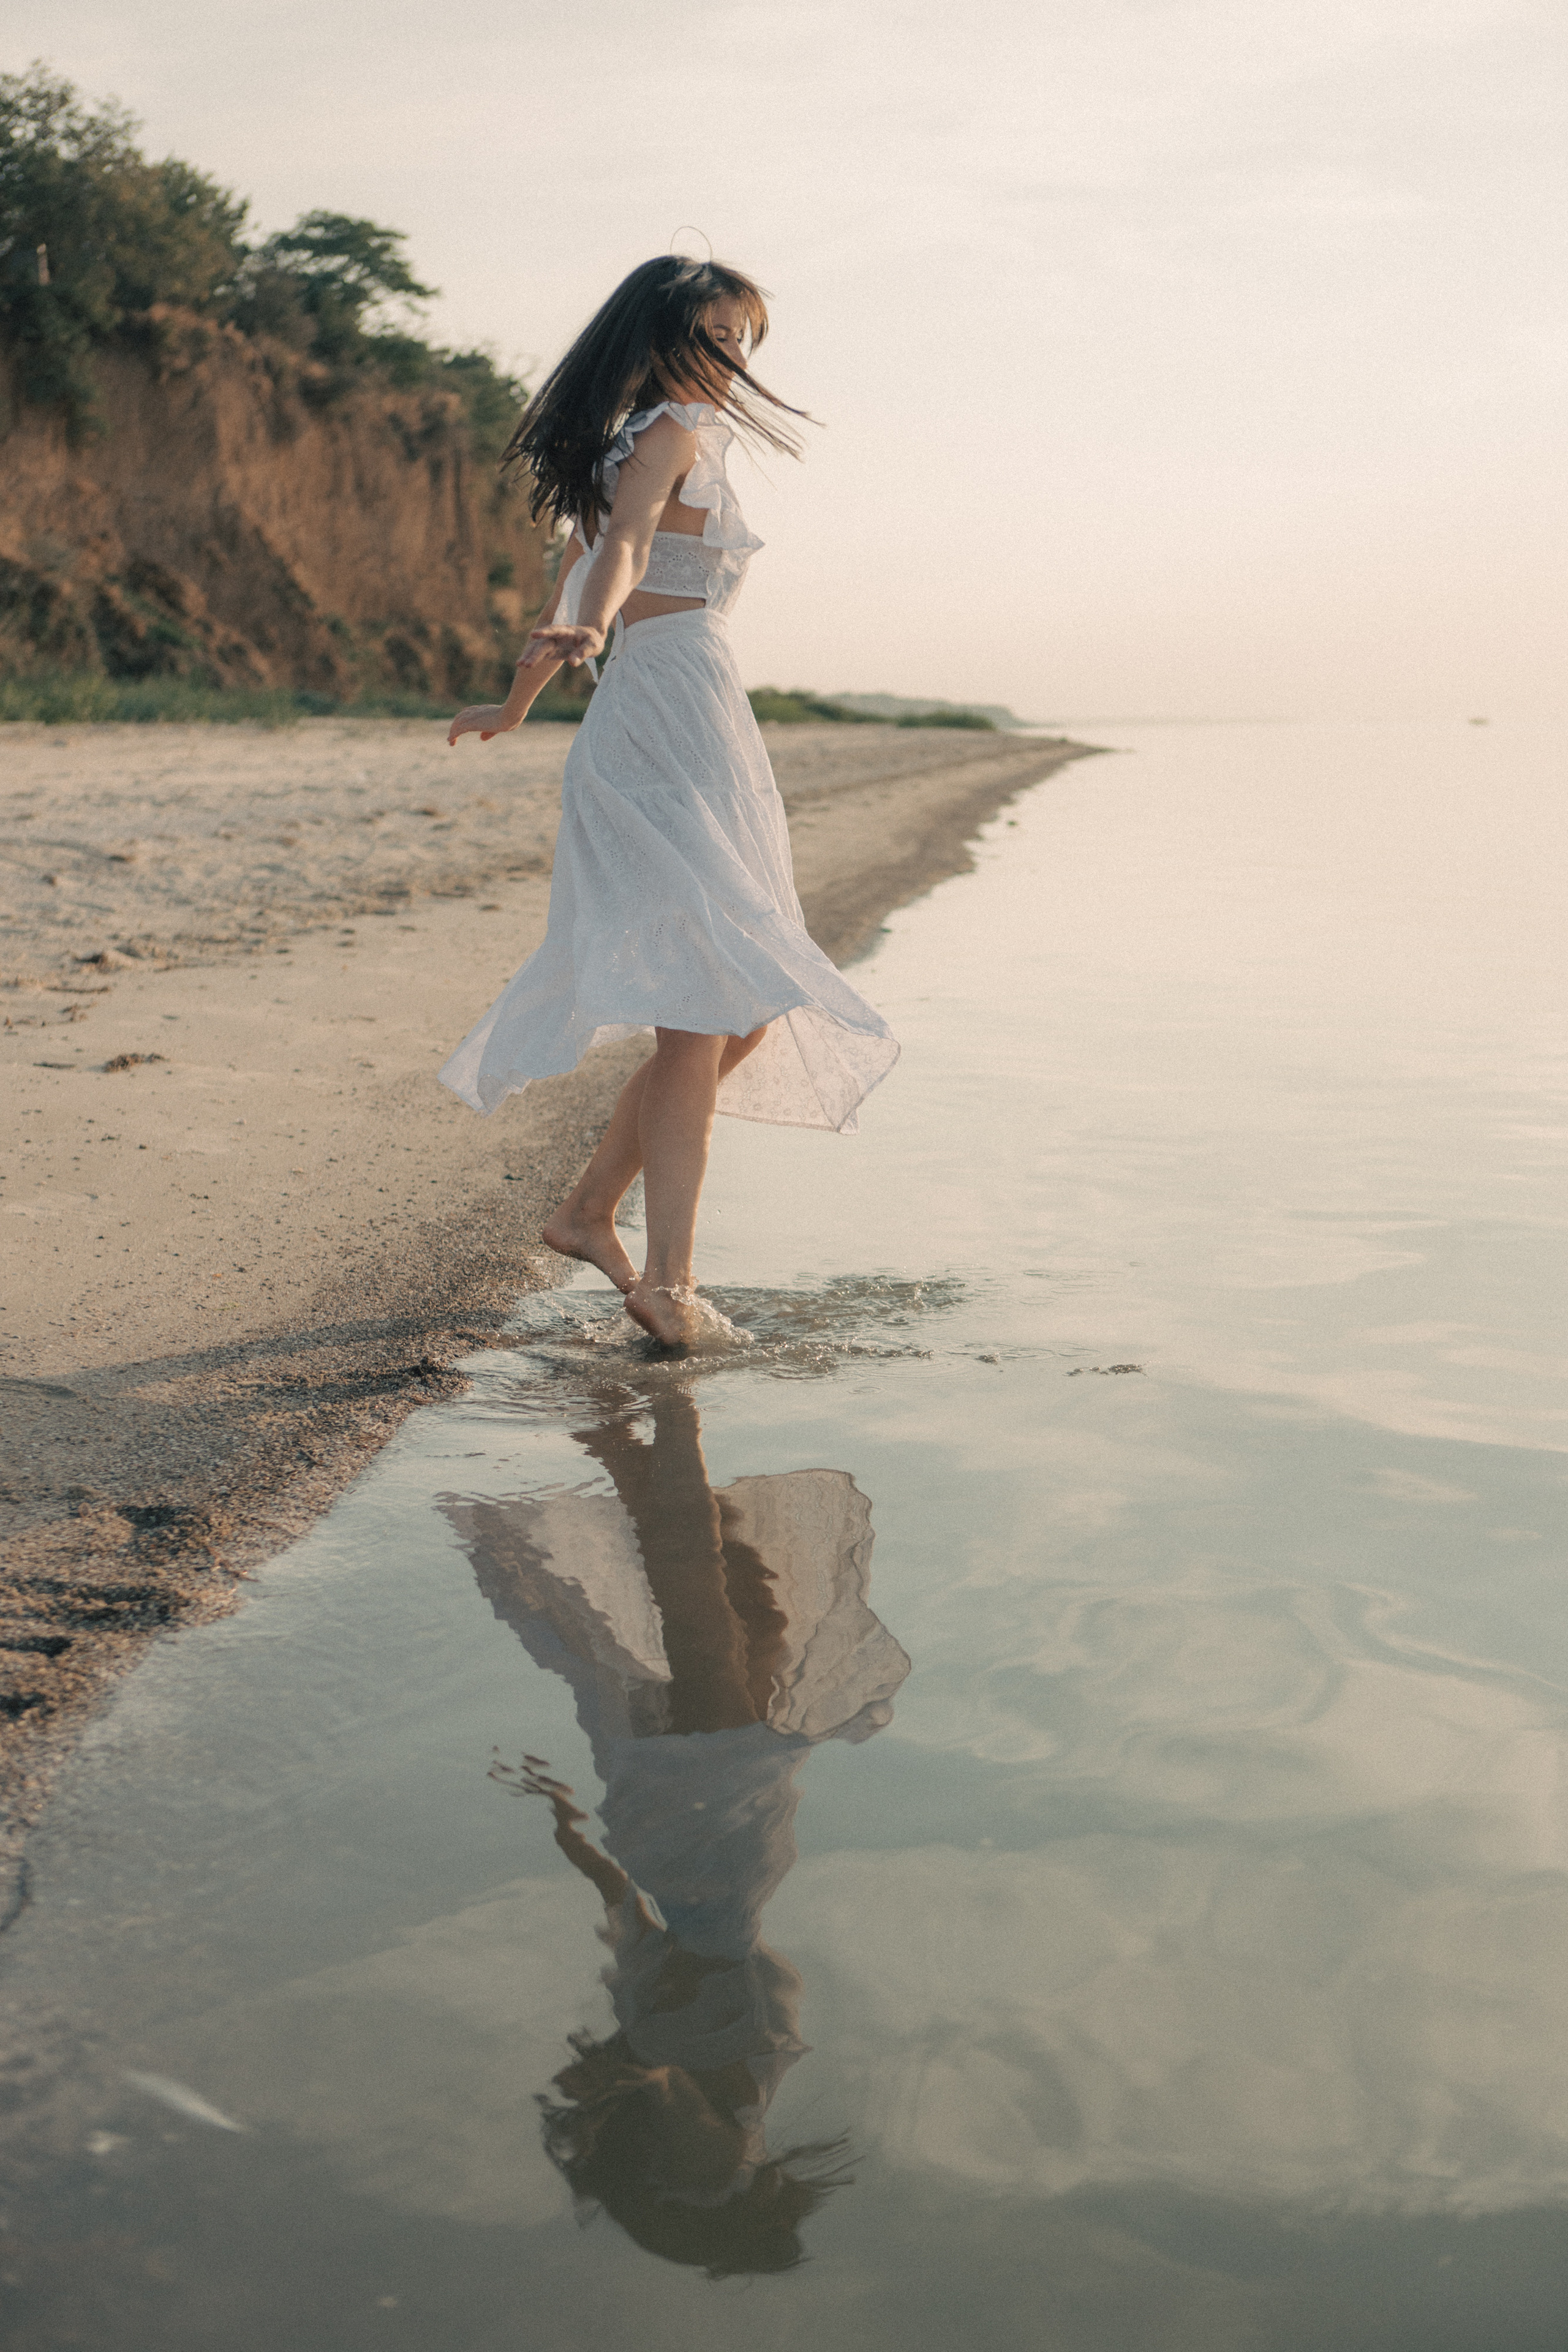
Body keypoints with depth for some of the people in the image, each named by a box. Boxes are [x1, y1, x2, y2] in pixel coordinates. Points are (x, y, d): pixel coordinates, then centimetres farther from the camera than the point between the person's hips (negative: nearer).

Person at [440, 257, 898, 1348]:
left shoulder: (642, 446, 23)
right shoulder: (674, 434, -5)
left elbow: (575, 582, 32)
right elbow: (623, 542, -25)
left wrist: (517, 705, 43)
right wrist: (592, 629, -45)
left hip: (675, 732, 10)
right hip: (673, 722, -10)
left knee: (745, 1011, 12)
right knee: (704, 1013, -16)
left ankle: (590, 1210, 17)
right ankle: (668, 1278, -20)